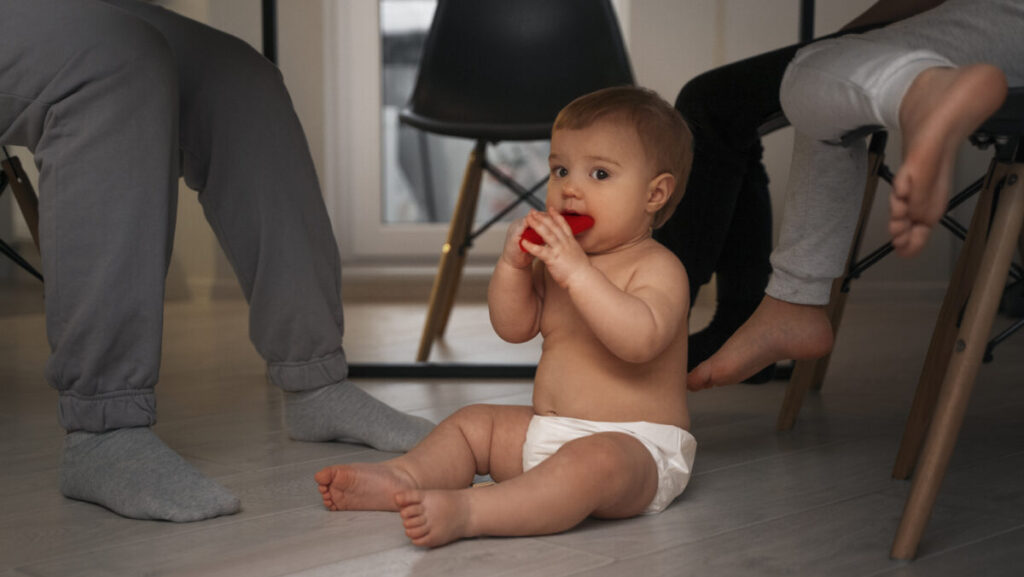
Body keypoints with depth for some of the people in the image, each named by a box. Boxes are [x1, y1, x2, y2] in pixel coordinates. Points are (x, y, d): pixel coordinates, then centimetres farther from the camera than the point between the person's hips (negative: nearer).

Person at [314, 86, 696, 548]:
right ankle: (403, 476, -10)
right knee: (472, 423, 12)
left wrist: (576, 271, -36)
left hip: (636, 447, -9)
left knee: (593, 461, -39)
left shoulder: (658, 268, -12)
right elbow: (514, 327, 9)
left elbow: (641, 339, -32)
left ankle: (469, 510, -51)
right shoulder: (553, 259, 12)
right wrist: (513, 265, -9)